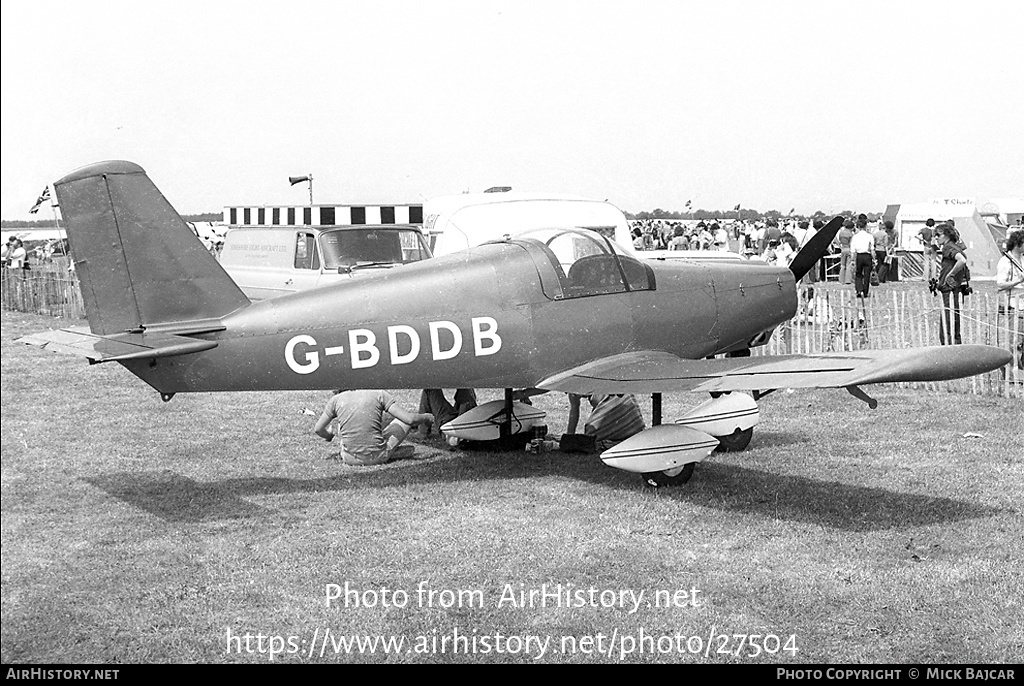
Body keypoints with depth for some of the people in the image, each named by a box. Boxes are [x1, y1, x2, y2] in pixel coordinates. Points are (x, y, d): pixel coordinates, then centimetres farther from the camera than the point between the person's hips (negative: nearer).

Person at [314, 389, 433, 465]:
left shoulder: (335, 399, 3)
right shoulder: (379, 394, -3)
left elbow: (317, 429, 14)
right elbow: (410, 418, -4)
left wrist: (328, 436, 38)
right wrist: (427, 417, 19)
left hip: (351, 459, 1)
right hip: (377, 457, -1)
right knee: (406, 419, 16)